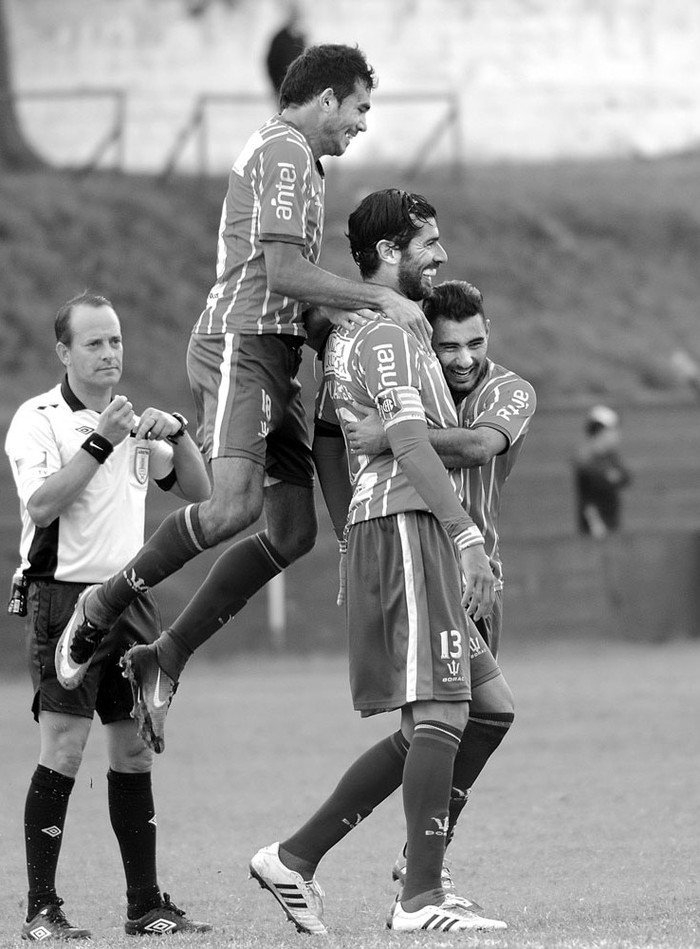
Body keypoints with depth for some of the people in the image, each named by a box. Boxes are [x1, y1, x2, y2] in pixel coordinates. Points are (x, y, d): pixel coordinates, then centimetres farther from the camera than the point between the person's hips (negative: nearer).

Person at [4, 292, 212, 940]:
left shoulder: (133, 423, 15)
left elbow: (197, 491, 14)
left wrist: (176, 433, -2)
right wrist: (101, 442, -21)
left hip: (130, 597, 6)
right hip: (63, 593, -6)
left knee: (134, 750, 7)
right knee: (63, 747, -12)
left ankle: (145, 905, 11)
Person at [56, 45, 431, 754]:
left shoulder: (295, 159, 26)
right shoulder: (284, 151, -8)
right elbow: (283, 271, -17)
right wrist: (380, 298, -16)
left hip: (272, 358, 11)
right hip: (241, 343, -11)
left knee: (293, 531, 2)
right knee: (234, 505, -27)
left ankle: (164, 661, 5)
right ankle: (101, 611, -10)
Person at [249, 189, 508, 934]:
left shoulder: (346, 334, 22)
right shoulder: (384, 335, -9)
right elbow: (411, 445, -19)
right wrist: (466, 535, -23)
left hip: (376, 530, 10)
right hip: (408, 525, -10)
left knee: (426, 726, 11)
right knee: (439, 714, -11)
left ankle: (295, 858, 11)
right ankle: (421, 900, -13)